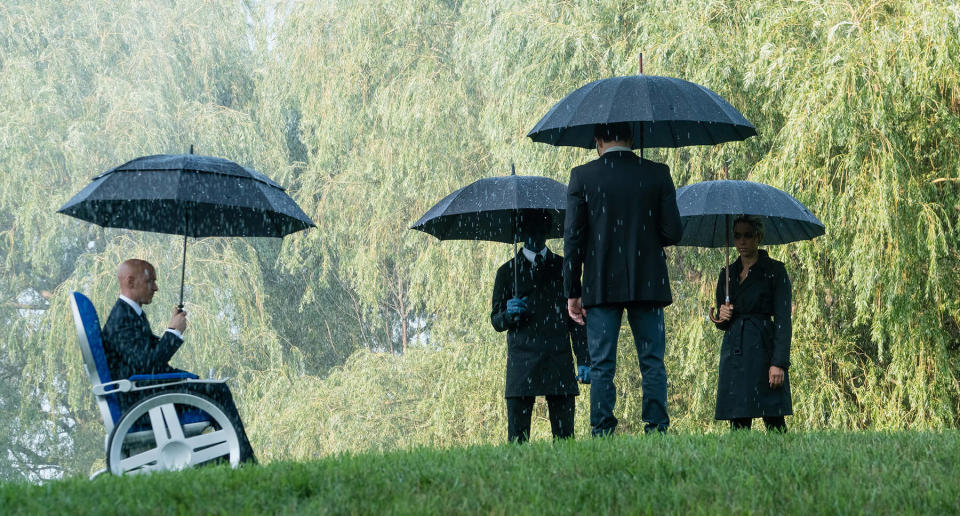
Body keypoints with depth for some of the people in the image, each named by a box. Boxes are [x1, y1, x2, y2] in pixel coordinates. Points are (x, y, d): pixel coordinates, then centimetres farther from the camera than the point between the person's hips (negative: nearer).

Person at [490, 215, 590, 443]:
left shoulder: (563, 268, 15)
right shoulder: (508, 271, 13)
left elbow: (576, 319, 13)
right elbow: (496, 321, 14)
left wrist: (584, 361, 3)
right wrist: (509, 314, -10)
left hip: (559, 362, 1)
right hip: (522, 362, -1)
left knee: (564, 436, -4)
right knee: (517, 438, -6)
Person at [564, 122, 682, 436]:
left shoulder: (582, 177, -1)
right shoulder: (657, 174, 2)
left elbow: (573, 239, -2)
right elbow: (673, 233, -1)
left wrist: (572, 292, 2)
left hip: (601, 286, -1)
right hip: (648, 286, 1)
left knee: (601, 366, 2)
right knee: (653, 363, 6)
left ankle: (602, 436, -2)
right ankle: (657, 431, 1)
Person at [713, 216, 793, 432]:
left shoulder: (774, 271, 0)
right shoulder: (728, 274, 15)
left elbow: (783, 320, -6)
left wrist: (779, 363, -16)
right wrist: (722, 318, -2)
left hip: (764, 349, -5)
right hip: (734, 355, 5)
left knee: (773, 422, -10)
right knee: (738, 423, -1)